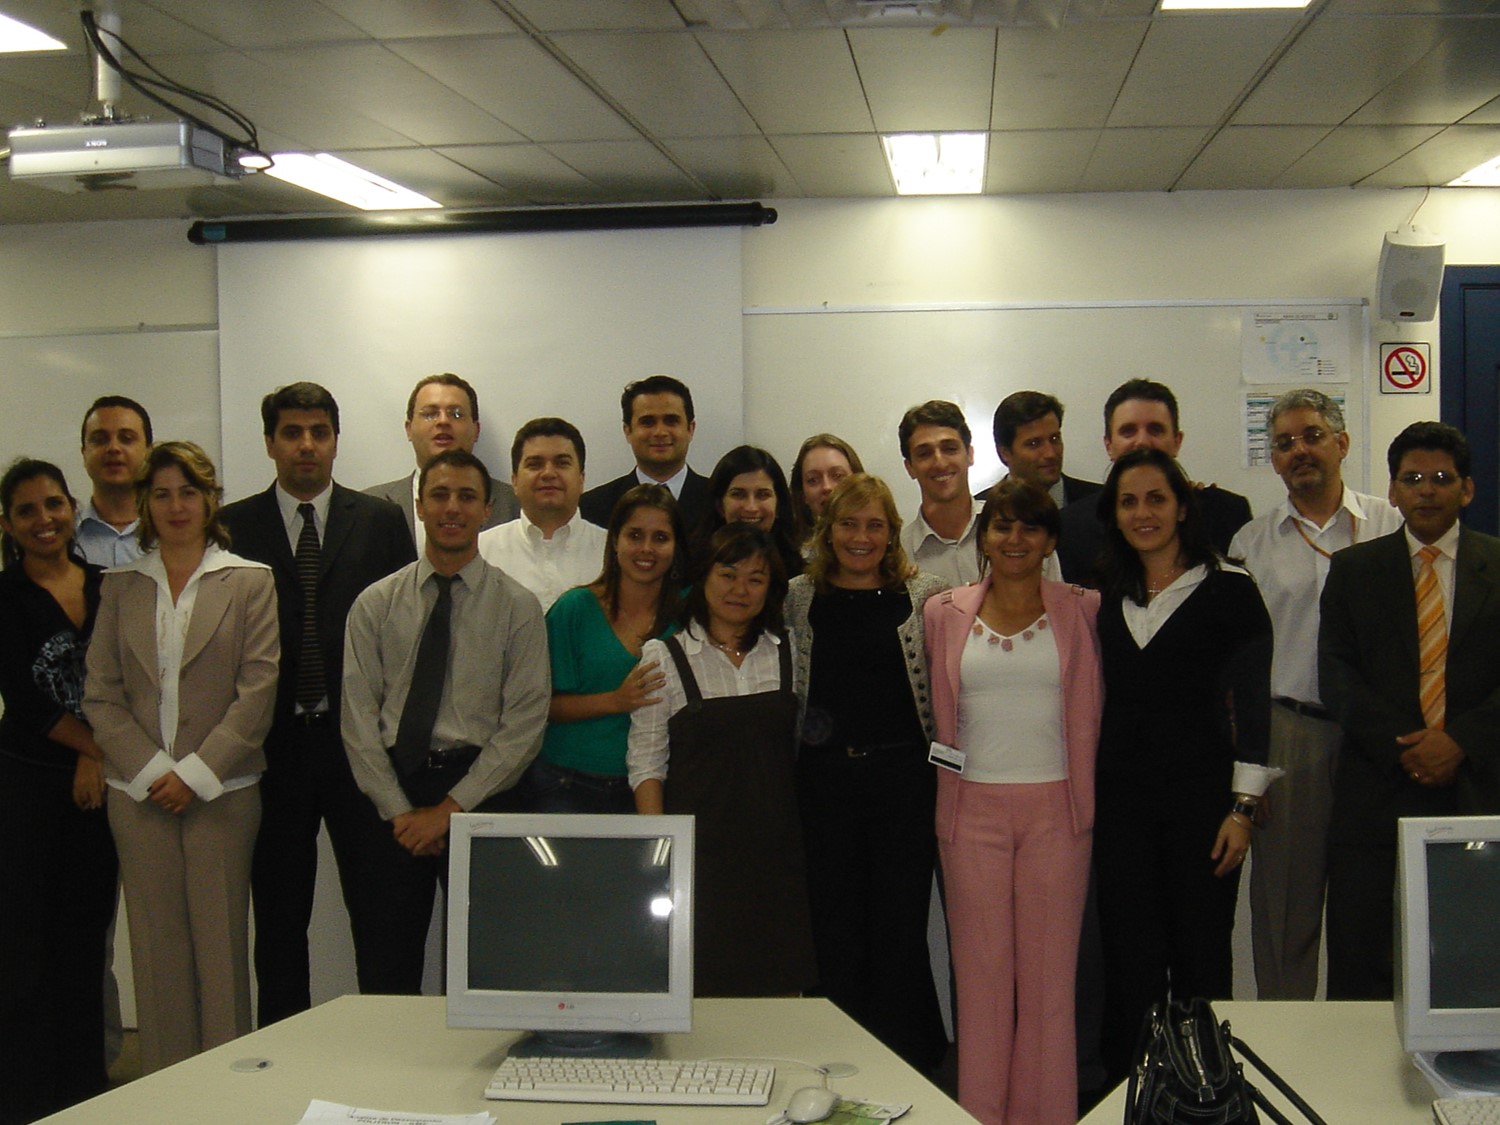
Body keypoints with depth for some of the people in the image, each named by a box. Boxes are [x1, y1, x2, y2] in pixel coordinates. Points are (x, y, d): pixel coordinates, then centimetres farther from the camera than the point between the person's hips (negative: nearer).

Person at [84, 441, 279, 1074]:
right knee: (156, 946, 5)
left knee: (221, 944, 0)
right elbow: (100, 695, 6)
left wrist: (196, 772, -11)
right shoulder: (121, 587, 10)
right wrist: (150, 772, -6)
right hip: (138, 793, 2)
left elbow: (258, 691, -4)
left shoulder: (250, 582, 2)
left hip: (221, 790, -2)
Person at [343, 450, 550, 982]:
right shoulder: (375, 604, 7)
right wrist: (398, 811, -6)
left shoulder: (518, 607, 1)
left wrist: (450, 808, -10)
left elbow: (524, 723, -4)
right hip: (390, 790, 2)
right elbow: (358, 717, 3)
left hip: (479, 795, -1)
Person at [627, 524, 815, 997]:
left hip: (775, 848, 3)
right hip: (700, 847, -2)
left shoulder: (788, 652, 9)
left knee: (782, 989, 3)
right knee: (701, 993, -1)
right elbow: (646, 763, 0)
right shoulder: (664, 656, 1)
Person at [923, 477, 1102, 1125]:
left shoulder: (1083, 611, 4)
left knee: (1049, 974, 3)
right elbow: (937, 713, 13)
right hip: (973, 810, 1)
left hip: (1056, 808, -1)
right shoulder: (944, 613, 7)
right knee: (980, 973, 5)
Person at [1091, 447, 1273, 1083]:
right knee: (1130, 963, 7)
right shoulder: (1107, 601, 10)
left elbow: (1252, 703, -5)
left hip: (1200, 791, -4)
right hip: (1121, 797, 4)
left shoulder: (1227, 590, -3)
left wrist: (1243, 807, -10)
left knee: (1200, 959, 3)